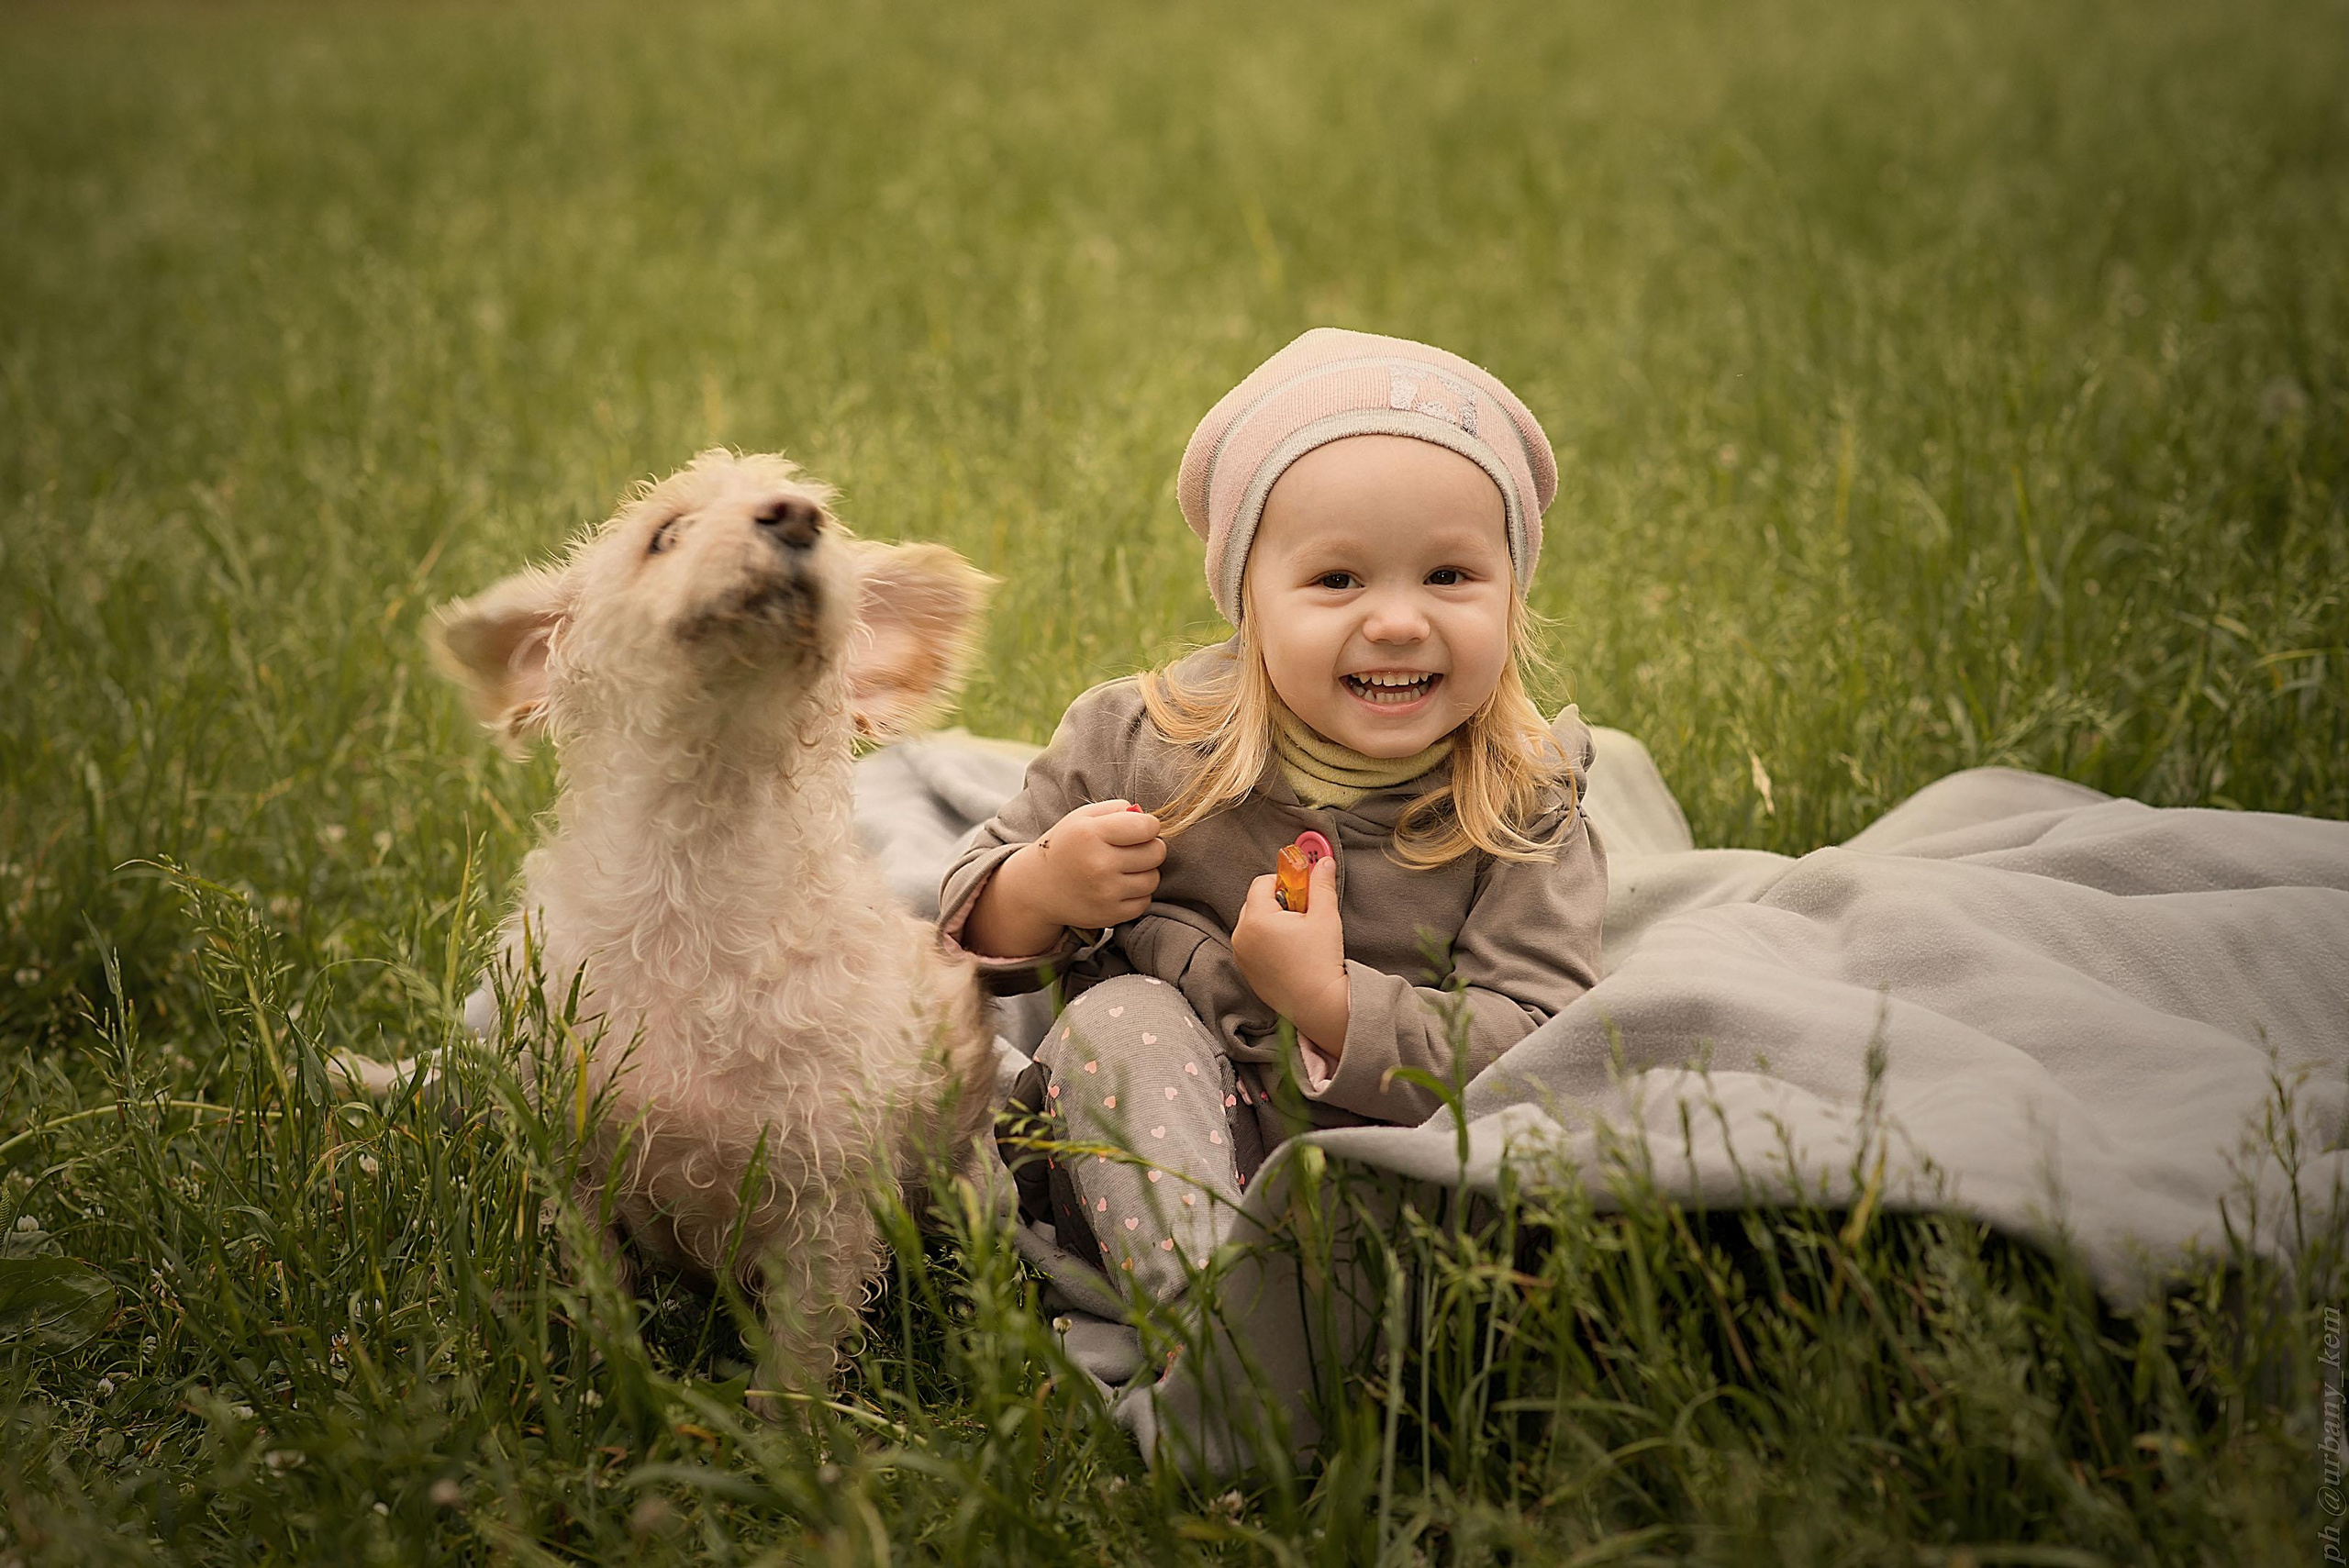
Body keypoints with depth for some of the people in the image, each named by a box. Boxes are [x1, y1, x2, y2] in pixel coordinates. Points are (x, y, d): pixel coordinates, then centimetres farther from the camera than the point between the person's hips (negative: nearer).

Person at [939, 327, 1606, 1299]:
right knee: (1119, 1016, -28)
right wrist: (1040, 892, -20)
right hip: (1151, 1166, 1)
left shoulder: (1525, 807, -8)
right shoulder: (1140, 742, -5)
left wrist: (1327, 999, -24)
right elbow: (974, 928, 4)